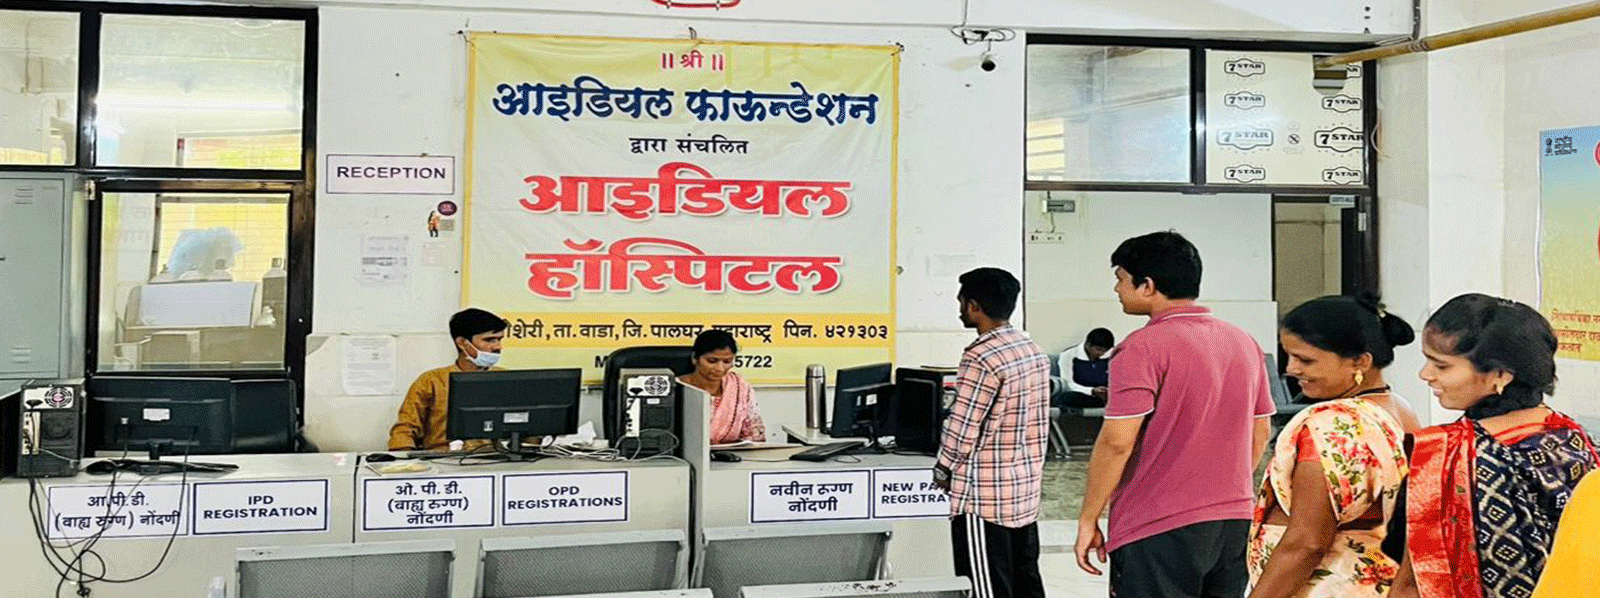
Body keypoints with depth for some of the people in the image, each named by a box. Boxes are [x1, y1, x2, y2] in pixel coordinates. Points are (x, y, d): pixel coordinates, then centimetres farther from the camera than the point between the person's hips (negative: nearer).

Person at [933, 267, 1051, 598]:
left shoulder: (981, 356, -19)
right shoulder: (1034, 351, 8)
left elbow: (962, 428, -17)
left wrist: (943, 470, -1)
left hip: (985, 495, -9)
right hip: (1026, 488, 9)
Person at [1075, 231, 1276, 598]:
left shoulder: (1144, 347, -14)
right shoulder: (1244, 343, 8)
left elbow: (1116, 442, -18)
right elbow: (1260, 434, 15)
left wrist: (1088, 519, -9)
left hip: (1159, 530, -7)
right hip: (1235, 524, 7)